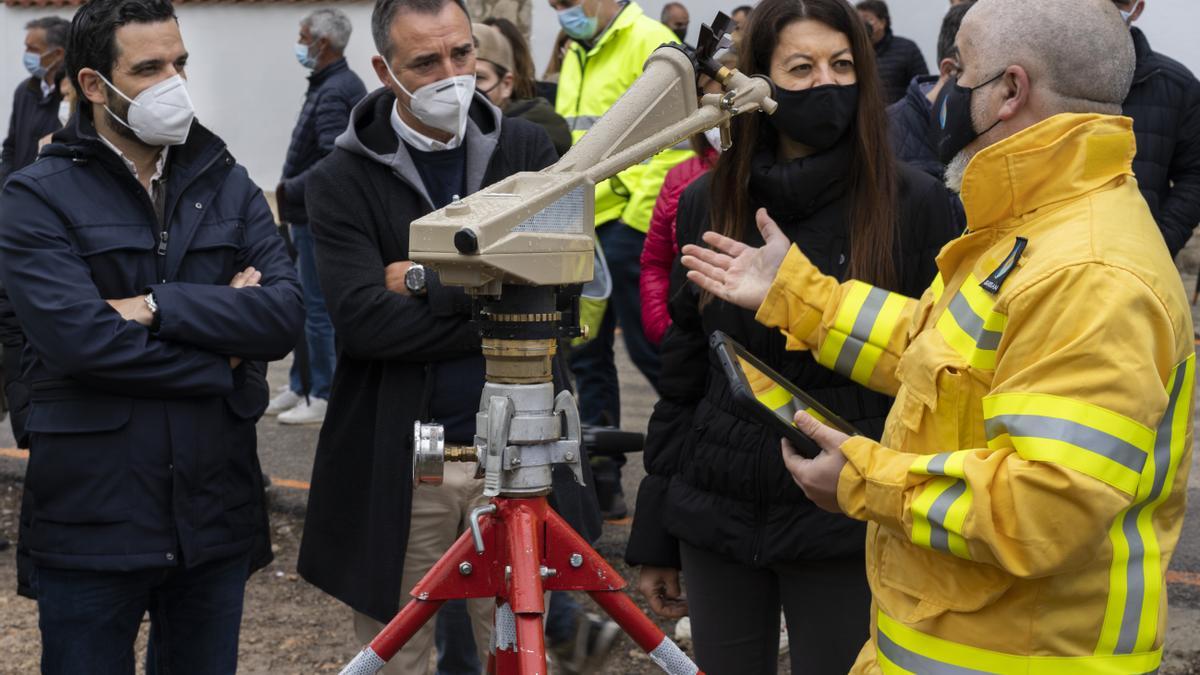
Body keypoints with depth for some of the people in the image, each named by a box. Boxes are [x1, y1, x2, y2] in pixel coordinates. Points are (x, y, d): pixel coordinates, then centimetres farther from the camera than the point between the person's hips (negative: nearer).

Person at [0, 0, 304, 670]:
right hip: (94, 518, -4)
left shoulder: (227, 184, 9)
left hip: (217, 509, 4)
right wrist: (223, 363, -10)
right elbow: (77, 338, -18)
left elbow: (286, 313, -5)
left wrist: (158, 307, -15)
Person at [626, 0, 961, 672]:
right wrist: (654, 533, 10)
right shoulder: (708, 202, 4)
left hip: (845, 523, -3)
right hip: (716, 514, 3)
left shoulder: (913, 202, -6)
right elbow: (682, 376, 10)